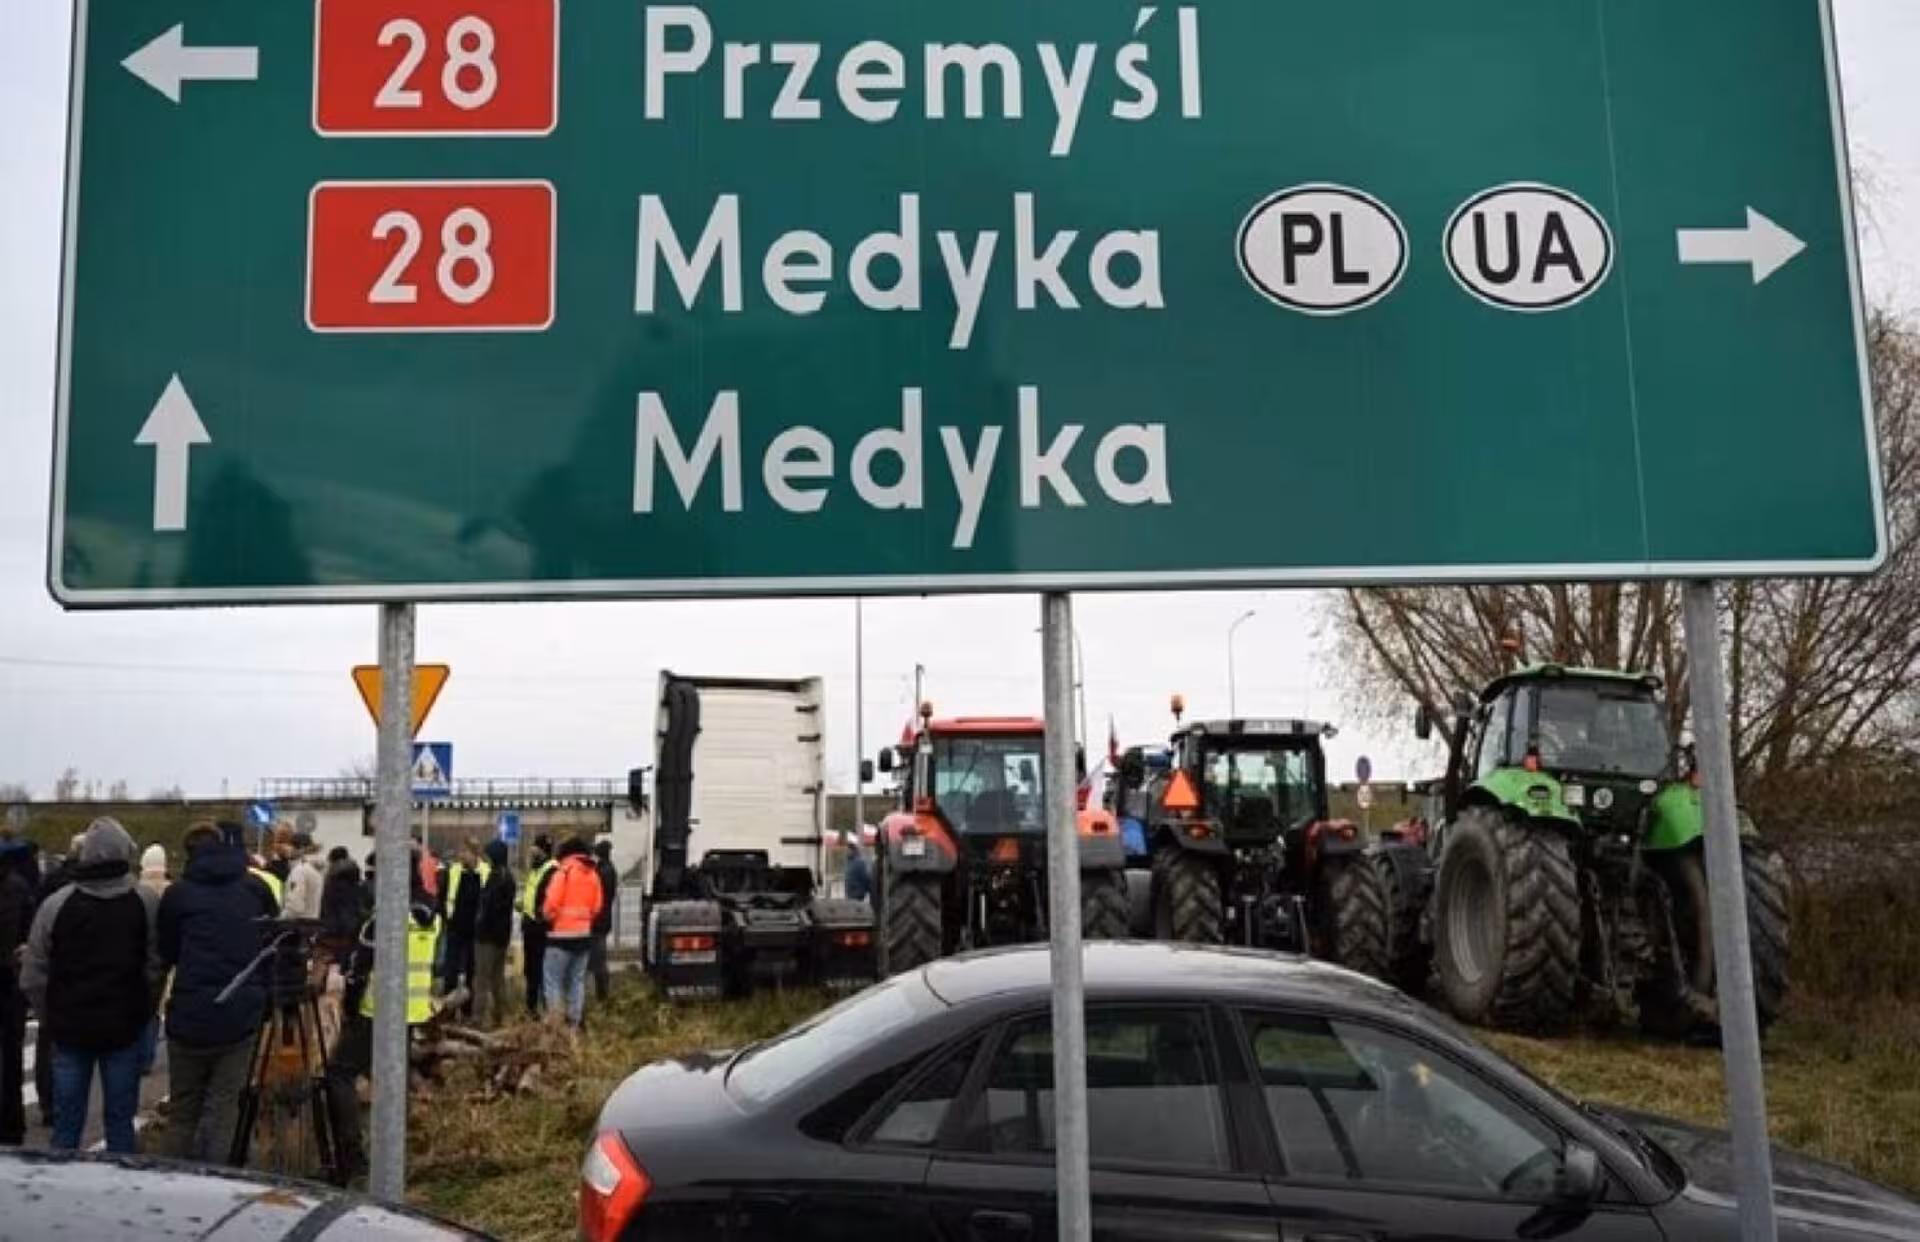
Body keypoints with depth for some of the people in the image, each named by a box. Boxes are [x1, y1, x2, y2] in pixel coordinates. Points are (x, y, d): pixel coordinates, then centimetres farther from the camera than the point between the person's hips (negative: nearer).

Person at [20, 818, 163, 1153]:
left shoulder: (56, 904, -6)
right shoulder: (146, 903, -8)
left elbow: (33, 976, -3)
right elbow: (156, 967, -11)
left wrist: (51, 1018, 10)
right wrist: (143, 1013, 3)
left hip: (70, 1027, 1)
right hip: (125, 1026, -1)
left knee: (67, 1121, 11)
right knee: (120, 1119, 8)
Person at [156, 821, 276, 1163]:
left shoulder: (177, 894, 0)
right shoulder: (257, 888, 5)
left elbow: (164, 955, 10)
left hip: (190, 1018, -1)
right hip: (242, 1017, 1)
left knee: (182, 1111, 12)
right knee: (222, 1109, 4)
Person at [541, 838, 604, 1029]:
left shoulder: (564, 872, -9)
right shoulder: (593, 875, 8)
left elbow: (551, 903, -12)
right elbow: (597, 907, 7)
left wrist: (546, 917, 6)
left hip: (562, 934, -6)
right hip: (584, 934, 6)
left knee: (553, 979, 0)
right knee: (577, 980, 12)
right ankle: (575, 1022, 13)